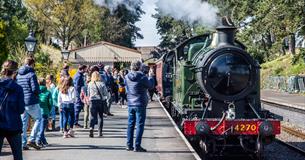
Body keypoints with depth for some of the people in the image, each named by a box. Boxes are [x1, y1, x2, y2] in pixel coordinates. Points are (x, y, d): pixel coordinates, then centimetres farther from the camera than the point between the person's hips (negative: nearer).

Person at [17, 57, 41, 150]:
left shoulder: (18, 75, 11)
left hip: (21, 102, 7)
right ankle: (32, 140, -2)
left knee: (23, 122, 10)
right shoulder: (31, 74, -11)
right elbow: (35, 89, -17)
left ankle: (23, 143, 9)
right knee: (38, 119, 7)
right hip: (31, 102, -6)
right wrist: (39, 92, 3)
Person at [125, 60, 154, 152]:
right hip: (140, 104, -5)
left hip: (130, 104, 6)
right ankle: (137, 146, -2)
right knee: (140, 125, 0)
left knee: (130, 124, 12)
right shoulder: (142, 76, -14)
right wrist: (150, 76, 13)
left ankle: (129, 145, 15)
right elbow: (150, 86, -2)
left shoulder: (127, 77, 2)